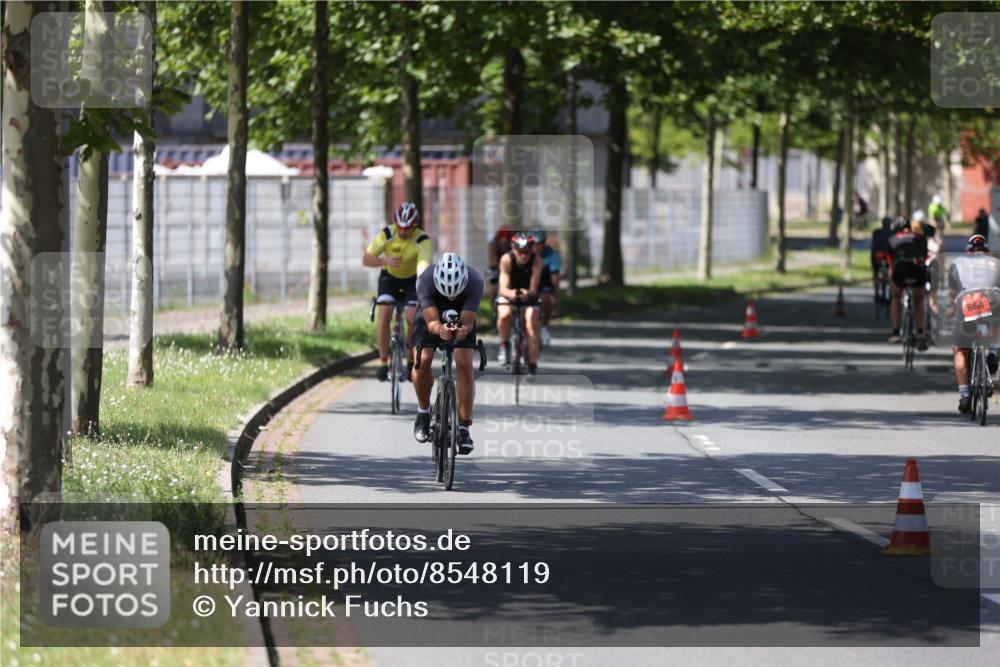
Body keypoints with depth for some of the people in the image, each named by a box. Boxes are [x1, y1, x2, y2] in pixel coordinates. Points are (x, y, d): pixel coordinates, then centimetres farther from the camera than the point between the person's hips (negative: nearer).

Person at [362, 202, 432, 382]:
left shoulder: (422, 240, -30)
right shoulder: (387, 234, -23)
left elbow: (424, 266, -44)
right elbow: (366, 259, -19)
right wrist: (386, 261, -38)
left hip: (412, 279, -1)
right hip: (389, 276, 1)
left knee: (413, 317, -19)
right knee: (384, 312, -20)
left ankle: (412, 361, 3)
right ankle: (383, 362, -12)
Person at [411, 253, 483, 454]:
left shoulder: (475, 281, -35)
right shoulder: (425, 281, -37)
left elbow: (468, 322, -35)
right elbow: (432, 321, -40)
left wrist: (464, 330, -58)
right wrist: (439, 329, -62)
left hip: (462, 319, 0)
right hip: (431, 317, 0)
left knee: (464, 363, -20)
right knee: (422, 360, -22)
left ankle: (464, 427, -14)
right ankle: (423, 412, 2)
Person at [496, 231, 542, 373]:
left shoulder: (536, 261, -27)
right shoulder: (506, 260, -28)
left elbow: (534, 289, -31)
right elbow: (503, 288, -32)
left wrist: (527, 293, -55)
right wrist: (511, 293, -55)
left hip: (529, 295, 0)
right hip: (509, 293, 0)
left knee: (532, 322, -21)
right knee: (504, 315, -30)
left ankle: (532, 366, -16)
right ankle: (504, 345, -2)